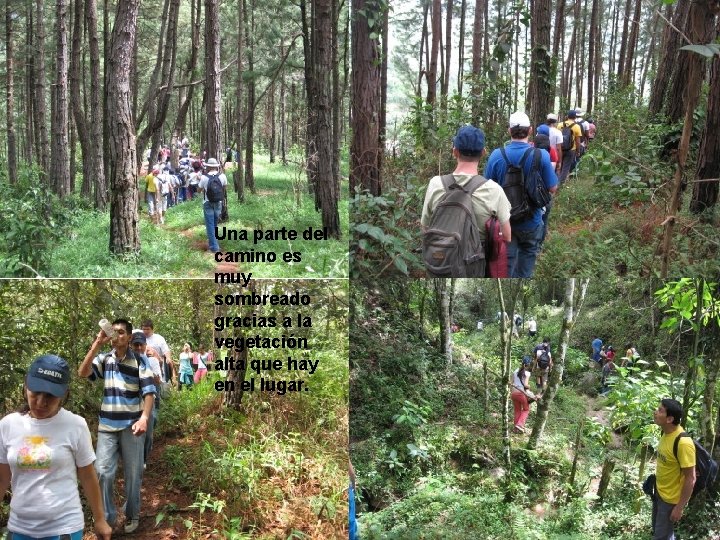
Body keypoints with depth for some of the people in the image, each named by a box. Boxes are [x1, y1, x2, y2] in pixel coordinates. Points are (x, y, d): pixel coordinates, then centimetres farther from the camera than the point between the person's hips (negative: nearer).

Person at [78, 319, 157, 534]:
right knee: (103, 472, -1)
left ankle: (132, 515, 26)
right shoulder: (104, 359, 3)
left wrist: (144, 418, -26)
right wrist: (97, 344, -20)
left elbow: (149, 392, -10)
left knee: (133, 474, 9)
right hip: (107, 426, 2)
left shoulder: (139, 362, -6)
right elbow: (82, 372, -14)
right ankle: (107, 517, 13)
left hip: (131, 426, -2)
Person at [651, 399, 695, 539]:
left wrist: (679, 507, -20)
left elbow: (690, 479, -24)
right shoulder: (666, 432, -5)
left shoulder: (683, 443, -30)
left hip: (671, 498, -8)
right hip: (659, 492, 8)